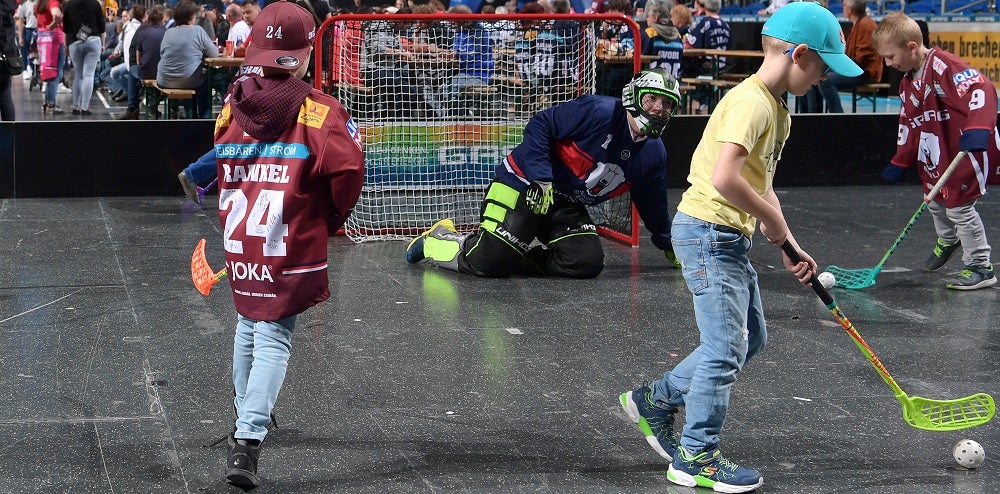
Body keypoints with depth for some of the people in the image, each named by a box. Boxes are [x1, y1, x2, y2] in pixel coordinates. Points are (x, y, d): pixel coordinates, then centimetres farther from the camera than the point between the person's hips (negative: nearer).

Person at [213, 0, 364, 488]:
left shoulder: (233, 104, 4)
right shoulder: (318, 110, -11)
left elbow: (220, 166, 12)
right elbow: (348, 166, -20)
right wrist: (332, 218, -2)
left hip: (238, 244, 5)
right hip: (291, 248, -5)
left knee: (249, 327, 25)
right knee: (273, 340, -2)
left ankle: (245, 416, 41)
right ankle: (248, 439, -16)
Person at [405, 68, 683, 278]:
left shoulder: (654, 154, 5)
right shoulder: (599, 111, -18)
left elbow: (652, 203, 21)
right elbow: (540, 125, -18)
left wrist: (668, 244, 27)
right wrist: (541, 179, -25)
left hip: (568, 205, 7)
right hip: (524, 185, -7)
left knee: (588, 263, -15)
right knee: (488, 263, -16)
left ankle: (515, 255, 1)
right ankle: (435, 241, 12)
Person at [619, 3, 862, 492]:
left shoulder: (776, 108, 13)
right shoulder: (750, 102, -20)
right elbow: (725, 178, -31)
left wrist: (789, 249, 9)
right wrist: (773, 219, -17)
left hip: (730, 236, 10)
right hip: (709, 230, -10)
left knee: (751, 337, 18)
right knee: (727, 347, -5)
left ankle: (654, 400, 27)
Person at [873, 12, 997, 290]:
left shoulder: (943, 65, -21)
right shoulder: (907, 82, 10)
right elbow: (909, 124, 19)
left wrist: (977, 131, -40)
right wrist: (899, 164, 19)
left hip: (969, 150, -9)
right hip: (938, 155, 9)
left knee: (959, 206, -7)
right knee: (935, 202, 19)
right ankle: (948, 240, 50)